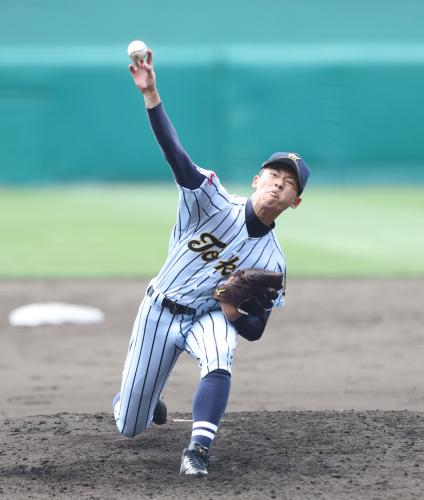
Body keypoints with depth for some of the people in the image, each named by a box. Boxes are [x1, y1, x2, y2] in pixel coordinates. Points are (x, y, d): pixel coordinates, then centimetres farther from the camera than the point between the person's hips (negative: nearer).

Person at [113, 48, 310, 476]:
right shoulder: (215, 203, -16)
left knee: (220, 357, -38)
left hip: (209, 317, 0)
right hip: (160, 310, 0)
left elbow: (254, 330, -5)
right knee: (128, 427, 6)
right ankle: (142, 398, 44)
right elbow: (176, 155, -30)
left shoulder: (272, 262, -10)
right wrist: (150, 94, -44)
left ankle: (197, 450, -37)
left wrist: (235, 310, -29)